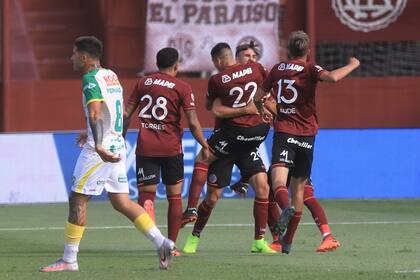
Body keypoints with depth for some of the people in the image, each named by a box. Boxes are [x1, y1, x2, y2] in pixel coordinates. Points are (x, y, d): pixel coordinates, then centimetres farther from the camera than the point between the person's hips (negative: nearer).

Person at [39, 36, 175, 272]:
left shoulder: (91, 79, -13)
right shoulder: (111, 76, 15)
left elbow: (95, 114, -28)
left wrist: (99, 146, -41)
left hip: (101, 151, -9)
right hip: (118, 145, 9)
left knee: (78, 200, 0)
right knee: (121, 202, 11)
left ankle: (69, 260, 3)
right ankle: (162, 243, 1)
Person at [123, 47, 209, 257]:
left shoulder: (143, 83, 6)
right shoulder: (182, 88, -3)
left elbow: (126, 115, 6)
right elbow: (193, 123, -10)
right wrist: (204, 145, 2)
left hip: (145, 146, 1)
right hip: (171, 148, -1)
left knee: (146, 193, 4)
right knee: (174, 196, 12)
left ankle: (147, 206, -32)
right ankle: (171, 245, 13)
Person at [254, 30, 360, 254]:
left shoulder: (278, 69, 10)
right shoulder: (310, 69, -2)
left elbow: (257, 98, 16)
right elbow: (332, 77, -23)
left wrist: (265, 108, 39)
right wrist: (352, 65, -5)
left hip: (283, 132, 0)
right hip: (306, 135, 0)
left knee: (279, 176, -19)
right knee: (299, 186, 11)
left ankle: (287, 207, -53)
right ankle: (288, 241, 14)